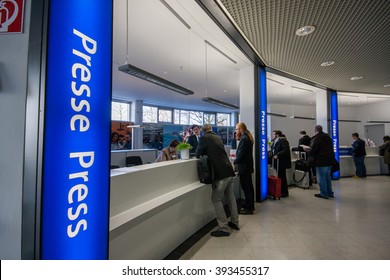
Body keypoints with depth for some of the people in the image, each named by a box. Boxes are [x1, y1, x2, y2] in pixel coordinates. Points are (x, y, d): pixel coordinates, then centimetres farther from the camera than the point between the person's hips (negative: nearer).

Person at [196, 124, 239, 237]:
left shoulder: (204, 138, -5)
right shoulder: (217, 137, 15)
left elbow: (198, 154, 3)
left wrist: (203, 153, 22)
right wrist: (207, 153, 29)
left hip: (220, 173, -8)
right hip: (229, 171, 8)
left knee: (216, 200, 2)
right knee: (230, 197, 18)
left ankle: (224, 228, 7)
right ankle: (234, 222, 33)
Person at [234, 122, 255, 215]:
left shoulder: (243, 139, -18)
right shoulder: (247, 137, 12)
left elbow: (241, 154, -19)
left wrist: (234, 162, -6)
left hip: (244, 166, -10)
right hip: (248, 165, 10)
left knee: (246, 187, -2)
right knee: (249, 186, 16)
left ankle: (248, 209, 8)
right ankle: (251, 206, 27)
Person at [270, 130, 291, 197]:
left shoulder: (283, 141, -12)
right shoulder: (275, 141, 14)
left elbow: (285, 150, -22)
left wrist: (277, 155, -24)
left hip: (282, 162, -8)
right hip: (277, 162, 8)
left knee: (282, 177, -1)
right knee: (279, 176, 12)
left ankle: (285, 192, 13)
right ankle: (281, 191, 22)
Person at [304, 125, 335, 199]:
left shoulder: (316, 138, -15)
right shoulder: (328, 137, 12)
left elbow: (312, 151, -19)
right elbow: (329, 149, 20)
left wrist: (306, 149, 1)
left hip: (321, 161, -9)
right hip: (329, 160, 9)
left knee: (321, 177, 2)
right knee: (328, 177, 18)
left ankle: (324, 194, 9)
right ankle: (330, 193, 27)